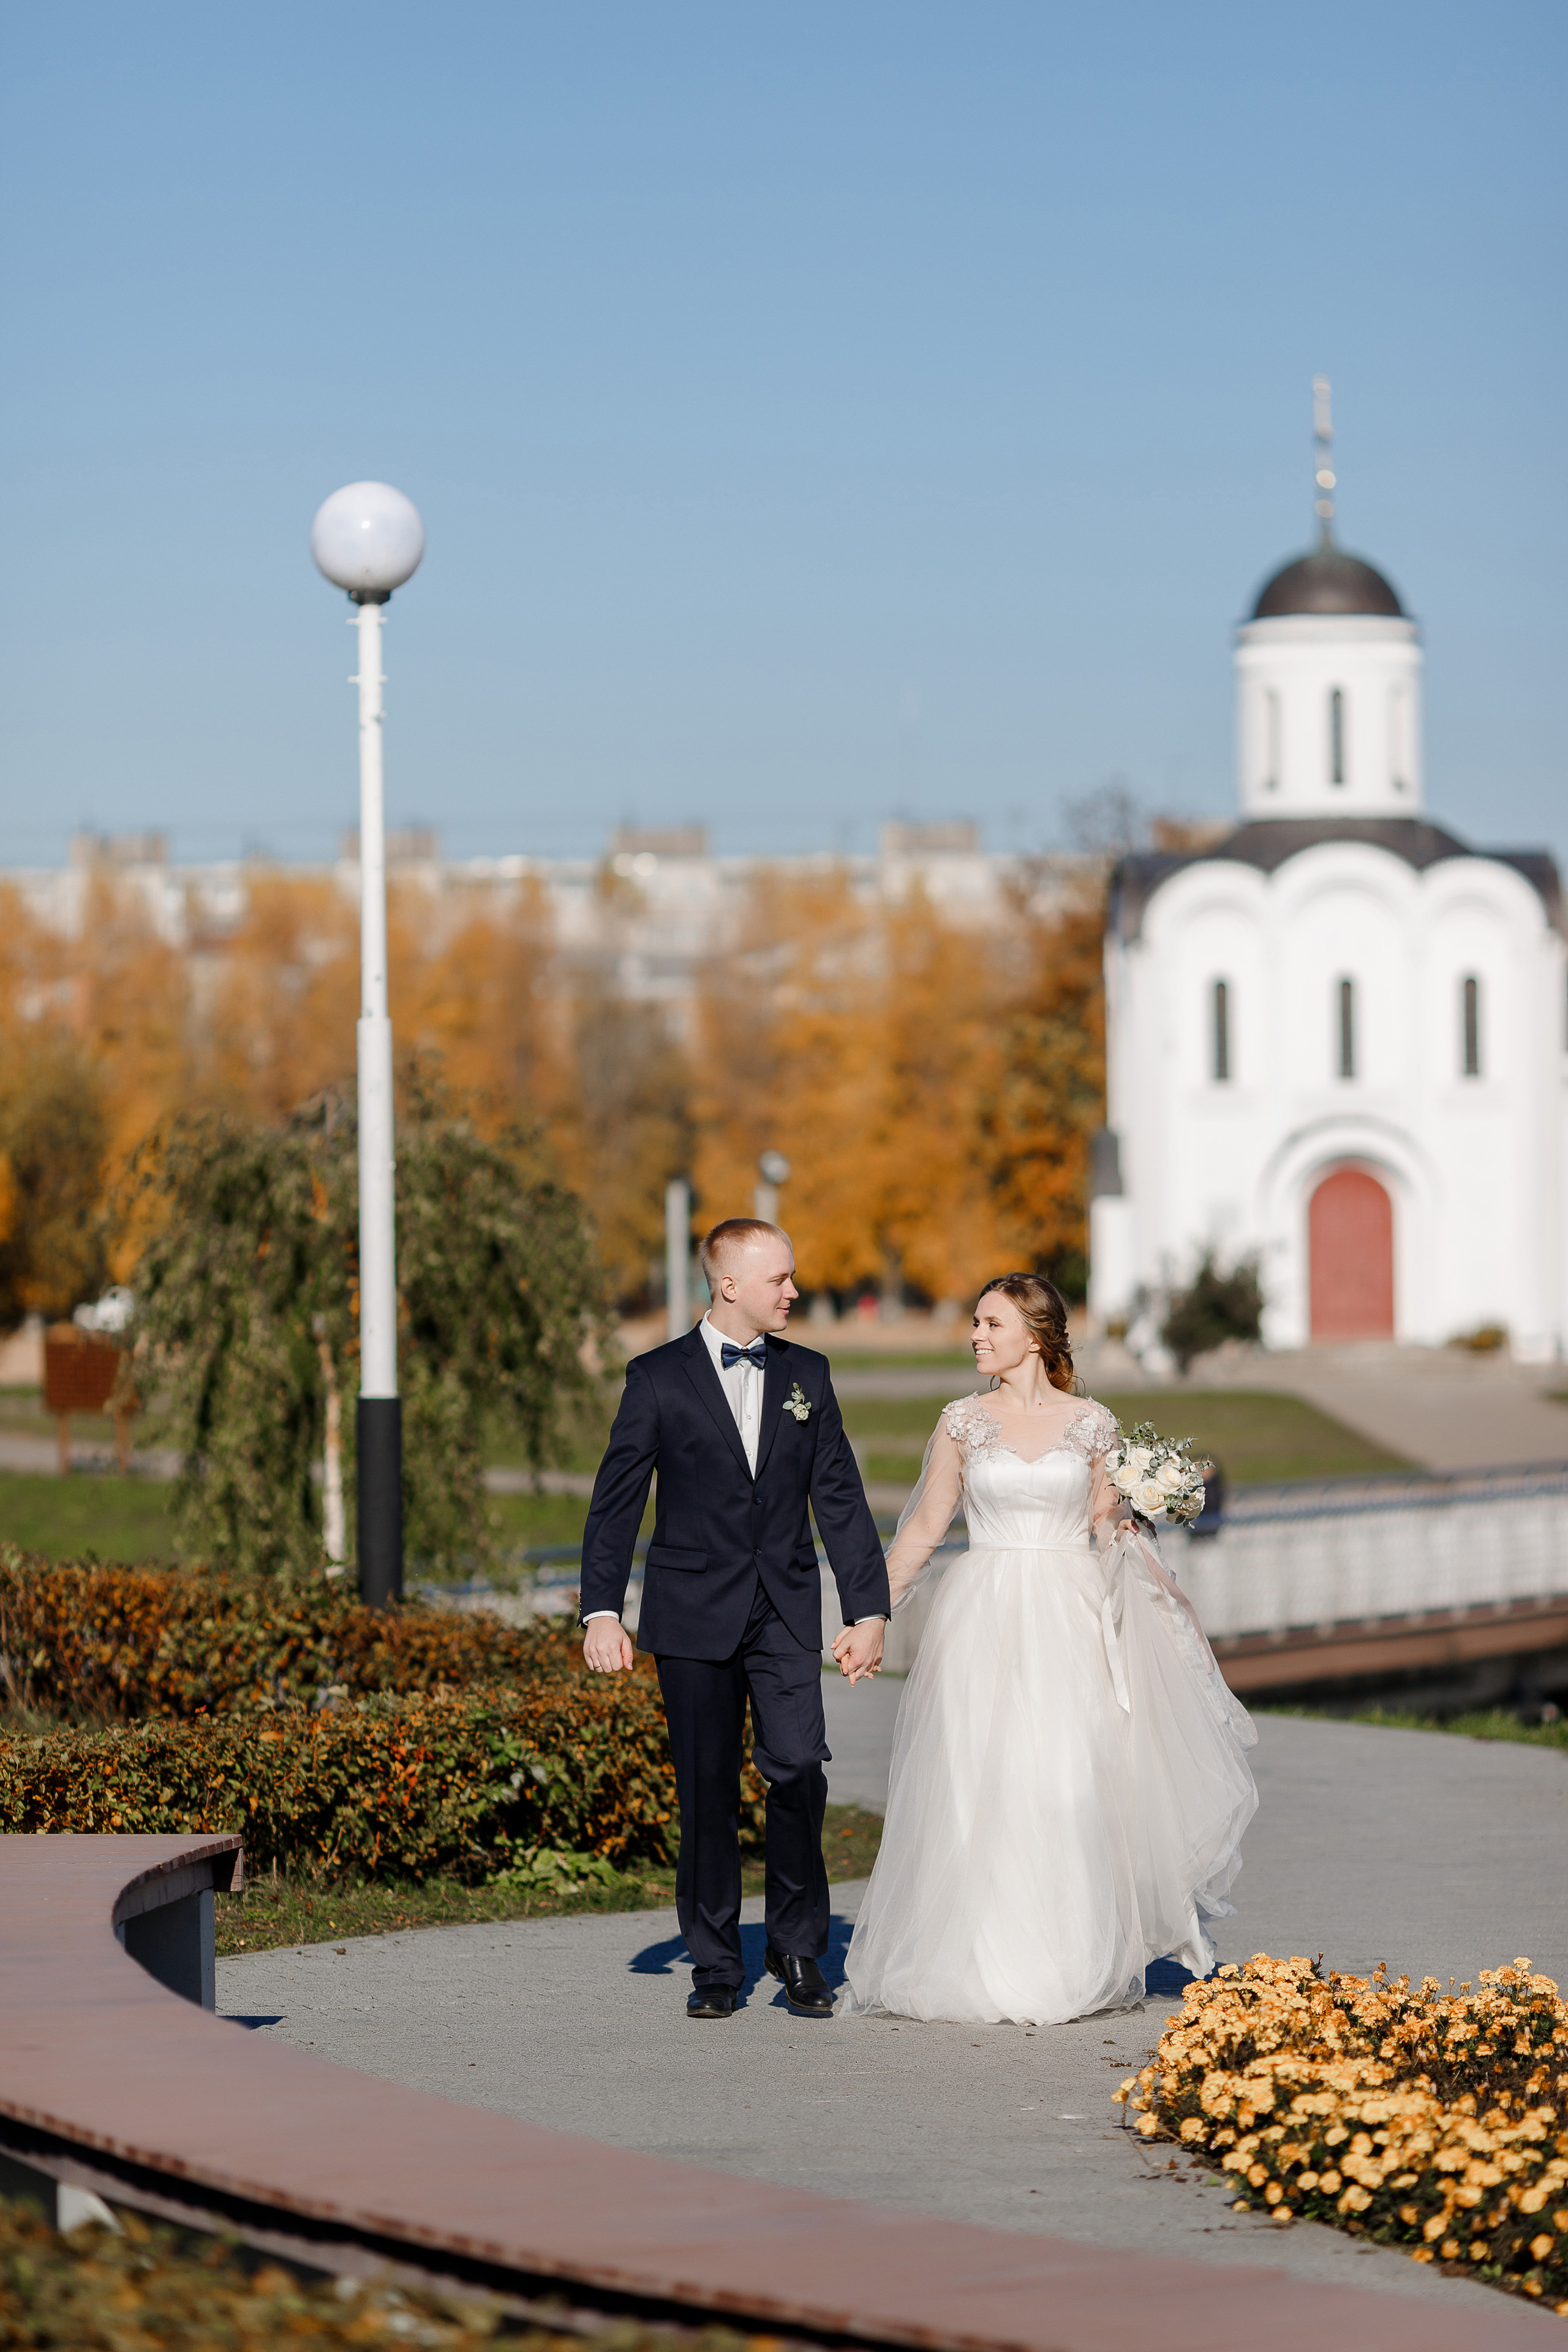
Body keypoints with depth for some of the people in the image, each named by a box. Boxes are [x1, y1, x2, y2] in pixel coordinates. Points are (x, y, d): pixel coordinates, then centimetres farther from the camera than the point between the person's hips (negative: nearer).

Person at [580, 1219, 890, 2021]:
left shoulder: (805, 1374, 9)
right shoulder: (659, 1377, 0)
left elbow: (840, 1496, 10)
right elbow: (616, 1501, 0)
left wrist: (868, 1609, 4)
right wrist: (602, 1609, -8)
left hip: (786, 1610, 2)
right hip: (693, 1614, -2)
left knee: (798, 1771, -10)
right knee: (707, 1790, 1)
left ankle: (798, 1948, 5)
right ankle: (715, 1964, 12)